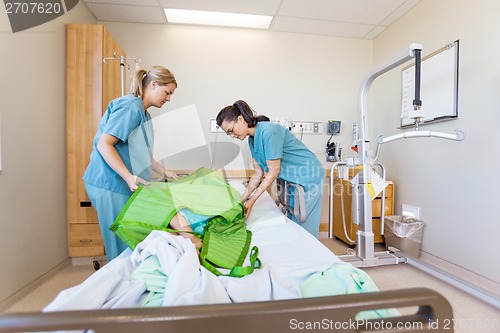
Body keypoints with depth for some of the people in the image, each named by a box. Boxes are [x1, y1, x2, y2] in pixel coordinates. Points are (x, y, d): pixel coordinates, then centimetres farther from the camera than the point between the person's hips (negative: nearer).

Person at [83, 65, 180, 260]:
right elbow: (104, 144, -20)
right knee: (121, 245, 0)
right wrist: (129, 177, -27)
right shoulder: (130, 107, -14)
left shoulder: (144, 113, 15)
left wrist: (164, 172, 18)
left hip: (123, 185, 9)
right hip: (110, 184, -9)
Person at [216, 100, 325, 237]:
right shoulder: (252, 139, 3)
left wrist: (251, 201, -18)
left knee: (304, 226, 0)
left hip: (307, 177, -8)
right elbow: (258, 173, 4)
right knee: (292, 221, 14)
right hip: (291, 180, 8)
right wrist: (242, 200, 0)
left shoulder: (268, 131, -25)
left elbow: (273, 172, -23)